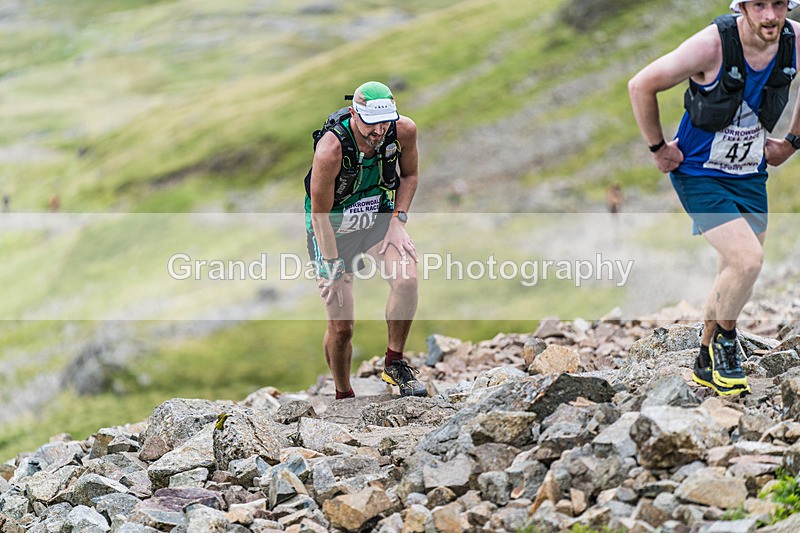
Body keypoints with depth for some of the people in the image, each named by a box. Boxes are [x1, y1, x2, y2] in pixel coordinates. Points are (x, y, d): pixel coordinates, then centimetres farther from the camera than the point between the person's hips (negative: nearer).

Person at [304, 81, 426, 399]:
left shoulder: (404, 131, -18)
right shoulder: (331, 149, -32)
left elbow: (409, 174, 4)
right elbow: (319, 214, -22)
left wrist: (397, 222, -7)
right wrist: (333, 268, -18)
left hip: (378, 220, 3)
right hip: (332, 229, -3)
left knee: (407, 280, -26)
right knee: (341, 327, -4)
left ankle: (394, 364, -7)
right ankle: (343, 396, 21)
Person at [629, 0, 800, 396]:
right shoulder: (712, 44, -26)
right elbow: (641, 86, -15)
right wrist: (658, 148, -7)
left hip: (750, 176, 5)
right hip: (699, 175, -5)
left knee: (734, 281, 10)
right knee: (747, 260, -21)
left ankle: (708, 361, 33)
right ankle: (724, 338, 6)